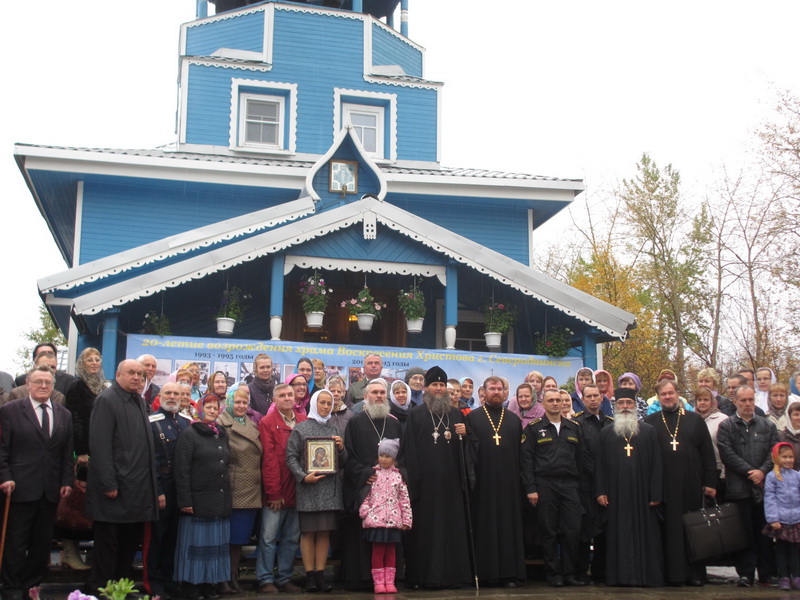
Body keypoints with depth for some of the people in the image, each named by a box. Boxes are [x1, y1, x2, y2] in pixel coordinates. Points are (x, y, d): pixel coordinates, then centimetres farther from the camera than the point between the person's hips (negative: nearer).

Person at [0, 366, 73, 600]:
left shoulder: (64, 415, 11)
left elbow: (67, 453, 11)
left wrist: (66, 482, 4)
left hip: (51, 490, 4)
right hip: (21, 488, -4)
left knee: (42, 543, 9)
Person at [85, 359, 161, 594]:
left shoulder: (140, 401, 15)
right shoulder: (106, 400, -9)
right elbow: (100, 444, -16)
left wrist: (155, 486, 11)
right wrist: (109, 483, -20)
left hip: (139, 488, 8)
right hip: (115, 487, -8)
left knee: (131, 540, 14)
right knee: (108, 542, 2)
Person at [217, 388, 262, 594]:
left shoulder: (252, 425, 16)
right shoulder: (222, 423, -5)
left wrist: (261, 482, 14)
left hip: (251, 490, 6)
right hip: (233, 489, -6)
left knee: (241, 537, 10)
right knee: (228, 536, -2)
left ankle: (234, 576, 17)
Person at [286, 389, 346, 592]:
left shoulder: (334, 430, 14)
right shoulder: (301, 428, 3)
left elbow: (343, 462, 16)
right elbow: (291, 457, -2)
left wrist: (341, 449, -4)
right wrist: (303, 476, -15)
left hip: (330, 489, 3)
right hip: (308, 488, -3)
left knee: (325, 532, 4)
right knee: (308, 532, -1)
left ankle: (320, 574, 9)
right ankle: (309, 575, 6)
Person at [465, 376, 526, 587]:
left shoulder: (514, 419, 14)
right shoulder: (473, 418, 6)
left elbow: (520, 452, 11)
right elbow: (469, 449, -1)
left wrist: (521, 481, 4)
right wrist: (470, 477, -10)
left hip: (508, 482, 3)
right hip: (483, 482, -2)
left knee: (509, 526, 3)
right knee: (485, 527, 0)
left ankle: (509, 573, 9)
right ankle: (485, 573, 6)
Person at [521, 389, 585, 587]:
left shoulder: (574, 427, 13)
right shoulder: (533, 428, 3)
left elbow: (581, 457, 14)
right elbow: (526, 459, -1)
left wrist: (579, 481, 6)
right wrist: (530, 488, -8)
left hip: (569, 484, 3)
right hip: (545, 485, -2)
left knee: (572, 531, -2)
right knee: (549, 532, 1)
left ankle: (569, 573, 10)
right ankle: (554, 574, 10)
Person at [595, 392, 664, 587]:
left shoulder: (648, 431, 8)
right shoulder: (606, 433, 11)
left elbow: (656, 463, 3)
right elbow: (599, 464, 7)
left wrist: (656, 493, -4)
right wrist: (600, 491, -2)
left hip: (641, 492, -1)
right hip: (616, 493, 1)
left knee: (645, 533, 0)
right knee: (618, 534, 1)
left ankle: (647, 575, 6)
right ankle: (620, 575, 6)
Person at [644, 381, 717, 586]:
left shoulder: (695, 420, 9)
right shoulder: (650, 422, 7)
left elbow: (708, 452, 7)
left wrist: (710, 482, 0)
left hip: (691, 484, 1)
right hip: (664, 485, -1)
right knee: (670, 529, 1)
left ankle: (695, 573, 13)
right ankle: (674, 574, 6)